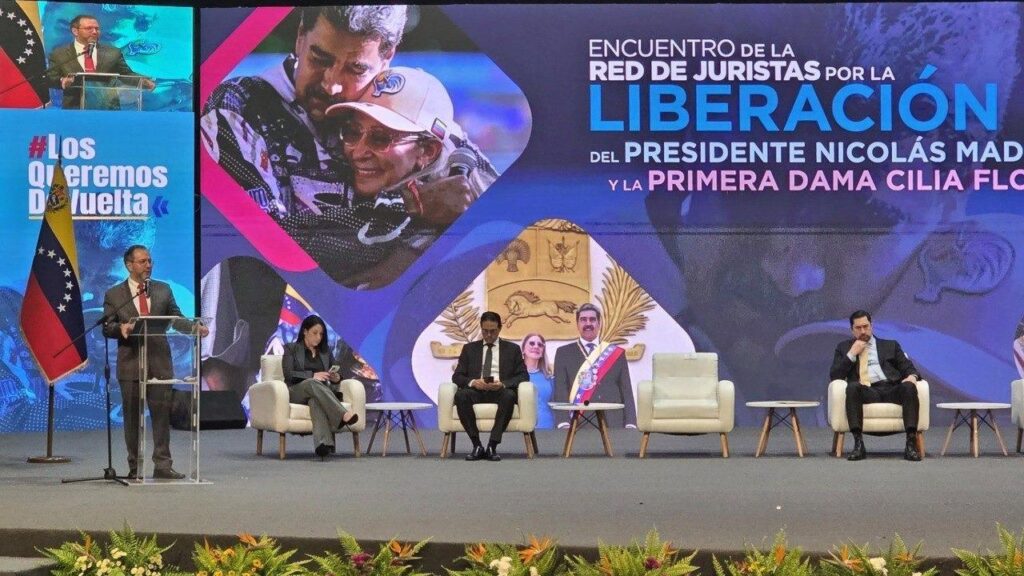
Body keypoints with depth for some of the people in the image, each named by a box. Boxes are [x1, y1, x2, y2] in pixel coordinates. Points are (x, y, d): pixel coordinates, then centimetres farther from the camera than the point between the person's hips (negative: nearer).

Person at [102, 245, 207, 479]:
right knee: (132, 416, 3)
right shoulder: (114, 295, 6)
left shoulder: (163, 290, 12)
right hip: (131, 363, -1)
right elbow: (107, 327, 3)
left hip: (159, 361, 1)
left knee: (162, 413, -1)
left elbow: (175, 318, 7)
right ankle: (135, 467, 10)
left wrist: (193, 326, -13)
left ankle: (162, 465, 2)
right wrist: (120, 328, -19)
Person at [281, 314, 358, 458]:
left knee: (315, 400, -39)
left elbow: (336, 375, 19)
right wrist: (313, 375, -18)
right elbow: (288, 374, -5)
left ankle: (323, 442, -65)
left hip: (320, 391, 2)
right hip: (295, 391, -2)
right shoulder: (291, 349, 9)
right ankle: (343, 415, -56)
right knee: (313, 383, -39)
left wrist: (336, 378, -7)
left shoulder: (326, 351, 21)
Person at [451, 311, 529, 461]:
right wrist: (472, 382, -14)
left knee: (509, 396, -37)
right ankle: (477, 445, -30)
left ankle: (492, 446, -36)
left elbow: (523, 376, 6)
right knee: (460, 395, -34)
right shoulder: (469, 349, 18)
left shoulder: (512, 349, 15)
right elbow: (457, 376, 10)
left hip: (500, 391, -1)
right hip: (476, 391, 1)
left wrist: (503, 384, -15)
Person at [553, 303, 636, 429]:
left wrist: (630, 425, -2)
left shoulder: (617, 353, 14)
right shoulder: (564, 353, 10)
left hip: (613, 424, 2)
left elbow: (627, 393, 10)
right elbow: (561, 391, 2)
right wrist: (564, 423, -12)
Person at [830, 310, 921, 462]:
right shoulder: (844, 347, 23)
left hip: (891, 389, 1)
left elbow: (908, 368, 17)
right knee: (852, 387, -36)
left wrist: (912, 376, -8)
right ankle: (858, 444, -41)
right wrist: (852, 354, 2)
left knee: (909, 387, -33)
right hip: (867, 391, -1)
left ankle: (911, 444, -40)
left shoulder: (890, 345, 25)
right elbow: (834, 376, 11)